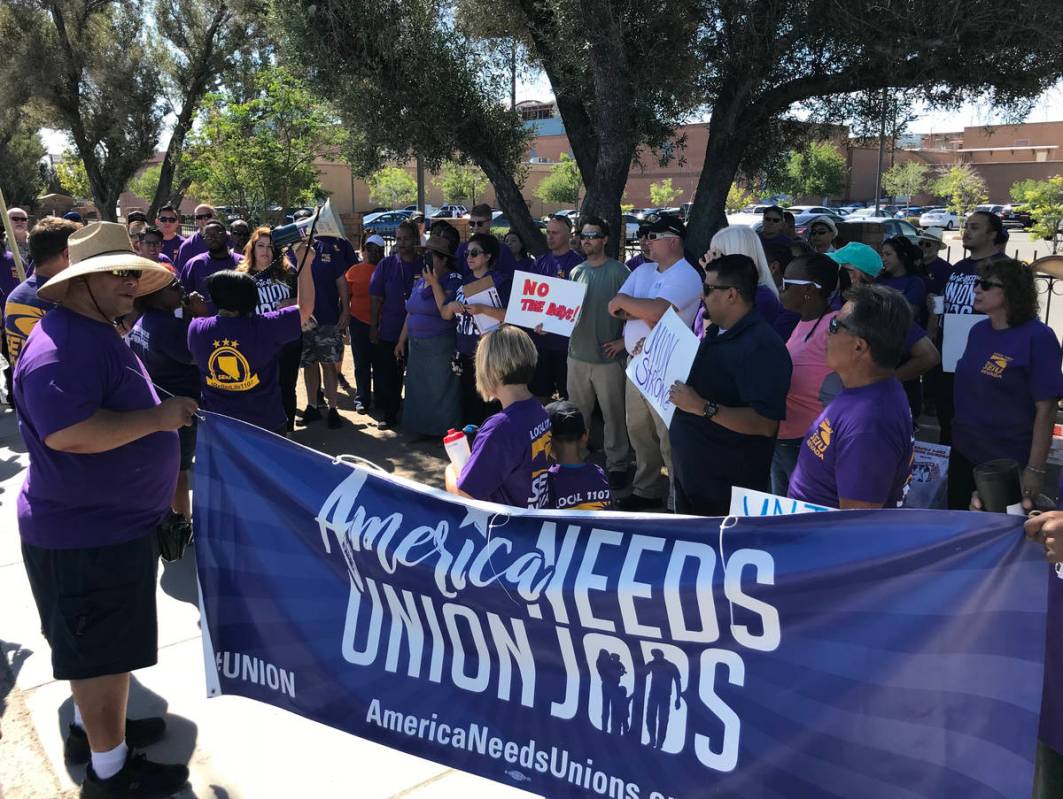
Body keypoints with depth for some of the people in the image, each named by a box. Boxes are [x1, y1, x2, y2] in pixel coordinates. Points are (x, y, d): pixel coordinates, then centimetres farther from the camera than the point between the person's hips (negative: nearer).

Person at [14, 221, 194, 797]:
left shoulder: (96, 334, 13)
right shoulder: (62, 345, -24)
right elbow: (66, 431, -35)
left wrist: (163, 416, 15)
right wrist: (158, 418, -28)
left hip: (108, 522, 11)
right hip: (89, 535, -11)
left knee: (100, 646, 24)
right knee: (104, 651, 4)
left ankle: (91, 728, 42)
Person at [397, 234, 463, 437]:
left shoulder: (452, 281, -9)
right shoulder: (420, 281, 13)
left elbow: (447, 312, -23)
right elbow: (411, 313, 19)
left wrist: (434, 283, -21)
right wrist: (401, 340, 19)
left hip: (440, 346, -7)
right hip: (417, 344, 7)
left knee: (439, 390, -2)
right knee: (418, 389, 12)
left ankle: (443, 430, 9)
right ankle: (422, 427, 24)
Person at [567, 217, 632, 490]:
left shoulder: (618, 271, -7)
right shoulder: (576, 272, 9)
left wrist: (624, 341, -14)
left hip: (607, 357, -5)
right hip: (577, 354, 5)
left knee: (613, 414, 4)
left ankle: (617, 464, 15)